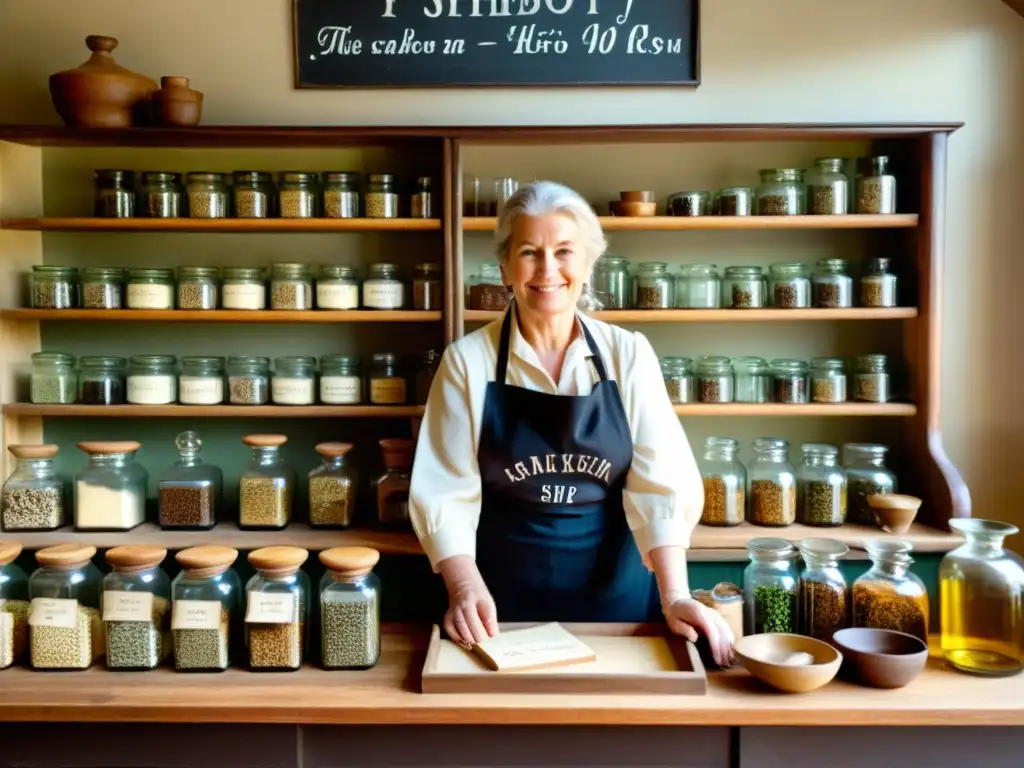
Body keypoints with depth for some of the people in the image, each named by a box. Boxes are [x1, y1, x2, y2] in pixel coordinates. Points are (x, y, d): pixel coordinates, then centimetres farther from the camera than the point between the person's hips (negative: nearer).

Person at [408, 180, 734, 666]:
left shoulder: (628, 355, -3)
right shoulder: (467, 361, -5)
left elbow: (660, 484, -8)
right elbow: (446, 492, -7)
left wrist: (676, 596, -18)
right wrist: (464, 586, -22)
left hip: (615, 593, 1)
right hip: (503, 599, -1)